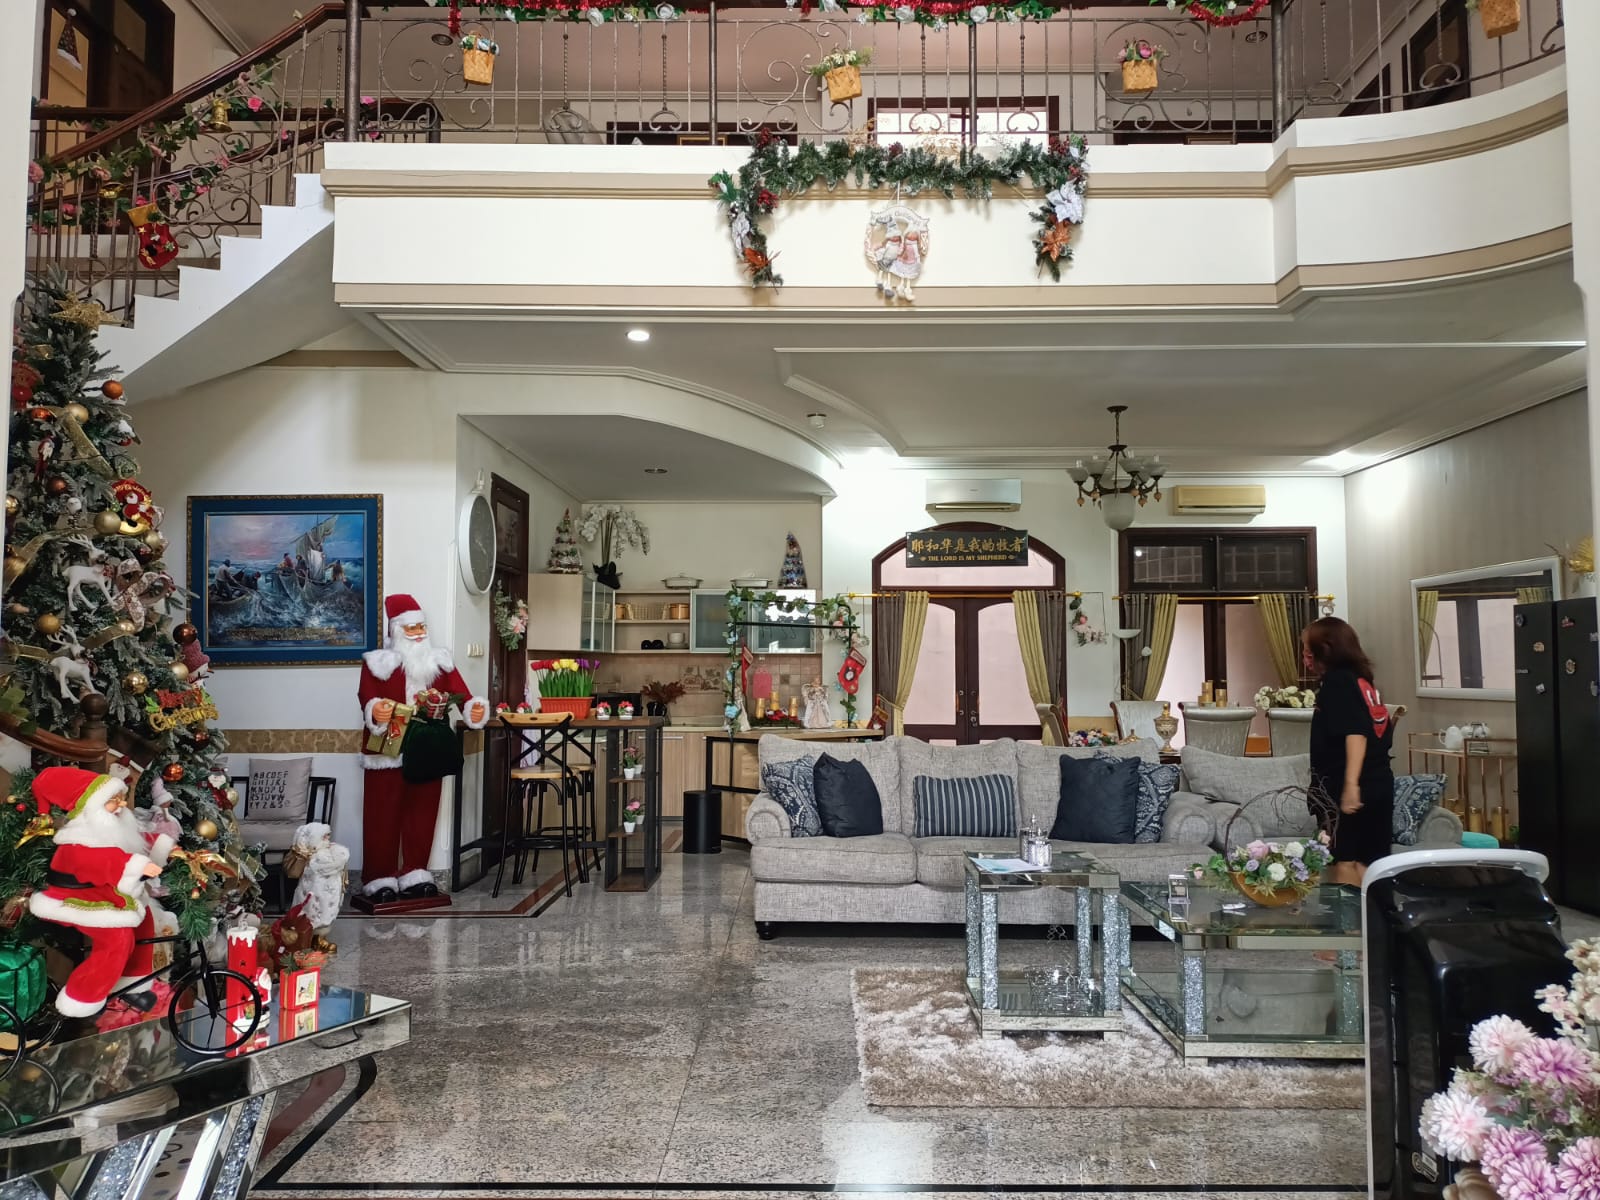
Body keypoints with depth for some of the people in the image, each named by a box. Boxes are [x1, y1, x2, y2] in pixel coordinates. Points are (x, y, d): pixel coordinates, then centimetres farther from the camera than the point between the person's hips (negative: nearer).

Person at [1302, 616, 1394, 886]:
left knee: (1343, 860, -3)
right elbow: (1379, 731, 16)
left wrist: (1351, 783, -25)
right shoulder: (1364, 681, 15)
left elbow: (1355, 733, -19)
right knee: (1367, 864, 9)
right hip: (1379, 783, 8)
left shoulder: (1336, 681, -8)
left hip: (1343, 786, -8)